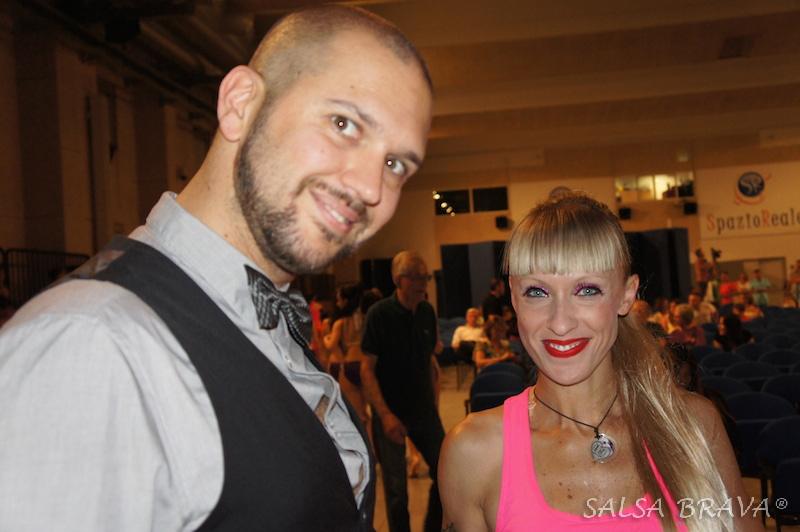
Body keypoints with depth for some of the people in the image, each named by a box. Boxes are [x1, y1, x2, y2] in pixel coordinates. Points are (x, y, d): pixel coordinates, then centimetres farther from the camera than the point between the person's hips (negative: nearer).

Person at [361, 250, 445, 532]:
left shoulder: (427, 312, 2)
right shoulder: (380, 313, -13)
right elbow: (367, 369, -14)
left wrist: (434, 404, 9)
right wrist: (385, 415, -20)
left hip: (424, 410, 5)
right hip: (391, 413, -5)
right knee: (396, 489, 4)